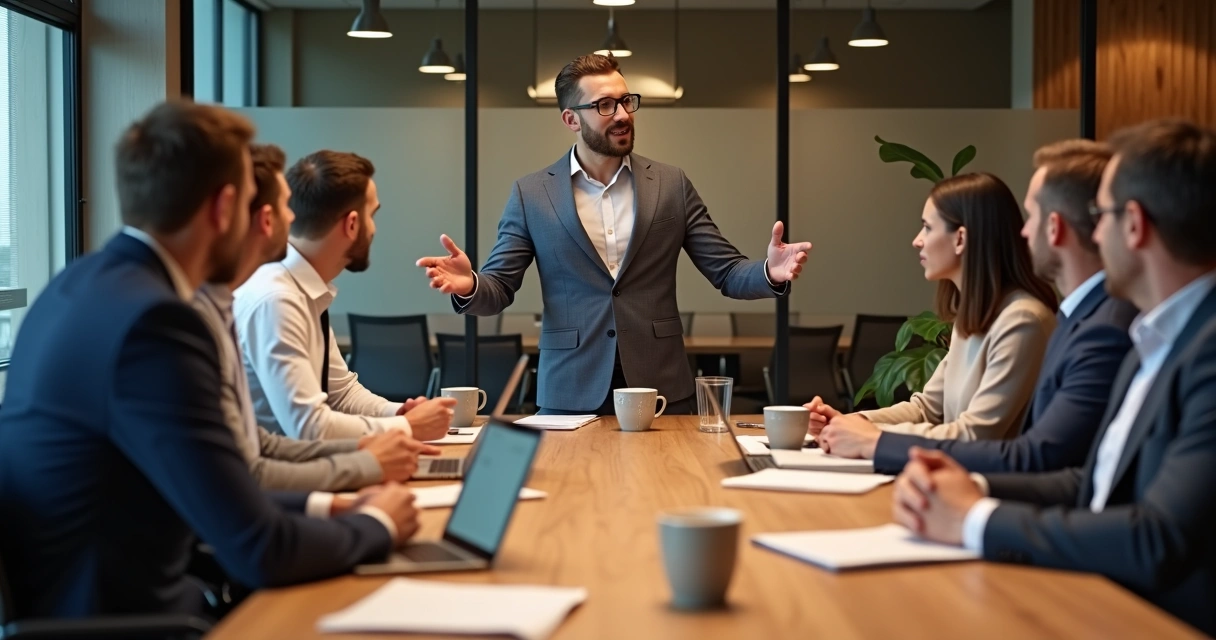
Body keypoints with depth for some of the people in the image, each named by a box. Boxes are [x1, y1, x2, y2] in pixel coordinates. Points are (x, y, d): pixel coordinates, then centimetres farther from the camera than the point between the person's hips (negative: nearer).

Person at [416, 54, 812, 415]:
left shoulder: (671, 185, 5)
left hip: (660, 388, 1)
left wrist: (770, 274, -17)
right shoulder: (531, 193, 2)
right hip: (571, 393, -1)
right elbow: (498, 289, 2)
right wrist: (469, 287, -21)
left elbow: (726, 272, 5)